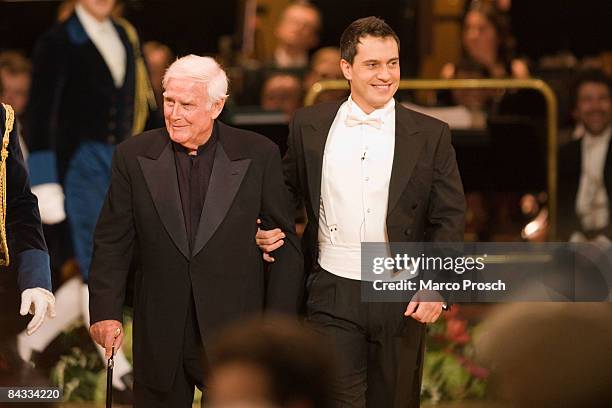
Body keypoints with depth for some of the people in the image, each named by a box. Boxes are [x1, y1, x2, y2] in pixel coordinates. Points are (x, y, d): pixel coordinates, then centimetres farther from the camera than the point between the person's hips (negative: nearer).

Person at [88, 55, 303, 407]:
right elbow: (113, 243, 4)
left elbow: (286, 246, 1)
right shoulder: (134, 156, 3)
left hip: (235, 335, -1)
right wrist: (105, 312, -6)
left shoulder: (258, 155, -1)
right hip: (160, 340, 1)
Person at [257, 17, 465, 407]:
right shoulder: (309, 125, 4)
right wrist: (272, 229, -2)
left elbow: (450, 218, 1)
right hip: (333, 295, 0)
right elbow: (290, 190, 17)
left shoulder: (431, 135, 0)